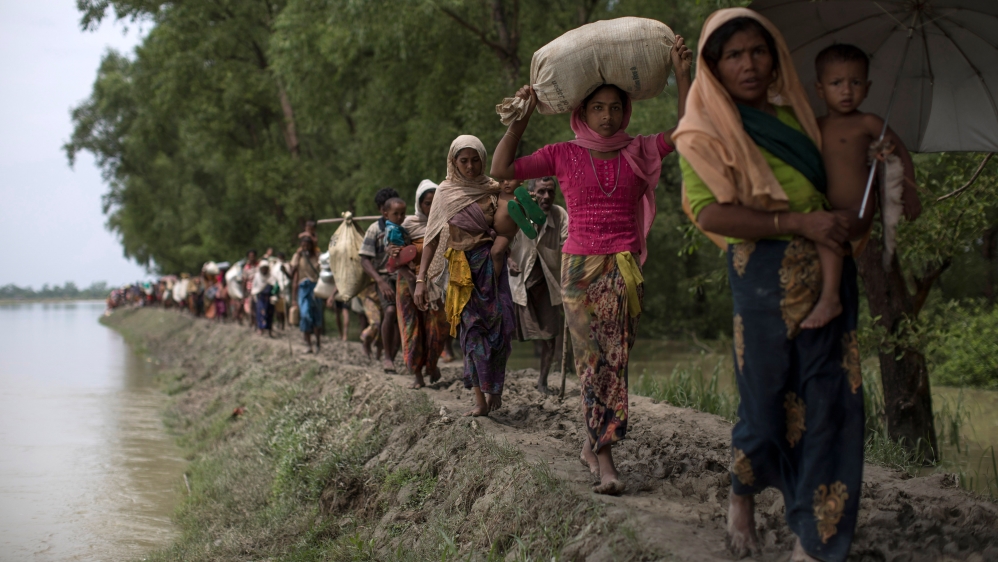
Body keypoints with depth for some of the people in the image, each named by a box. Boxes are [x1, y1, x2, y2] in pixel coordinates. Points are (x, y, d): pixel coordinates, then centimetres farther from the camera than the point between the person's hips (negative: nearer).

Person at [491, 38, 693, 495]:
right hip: (579, 267, -1)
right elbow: (500, 170, 3)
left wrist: (682, 75, -7)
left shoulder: (638, 153, 9)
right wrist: (521, 118, -2)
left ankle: (594, 444, 6)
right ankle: (604, 456, -2)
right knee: (594, 359, -5)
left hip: (624, 269, 1)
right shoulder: (564, 156, 7)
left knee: (614, 359, -4)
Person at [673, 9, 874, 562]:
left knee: (830, 401, 1)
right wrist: (799, 222, -19)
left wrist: (855, 218, 8)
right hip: (766, 273, -5)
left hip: (830, 272, 5)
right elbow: (710, 212, -14)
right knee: (767, 398, 1)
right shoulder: (705, 132, -2)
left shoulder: (795, 113, 15)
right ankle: (742, 493, 33)